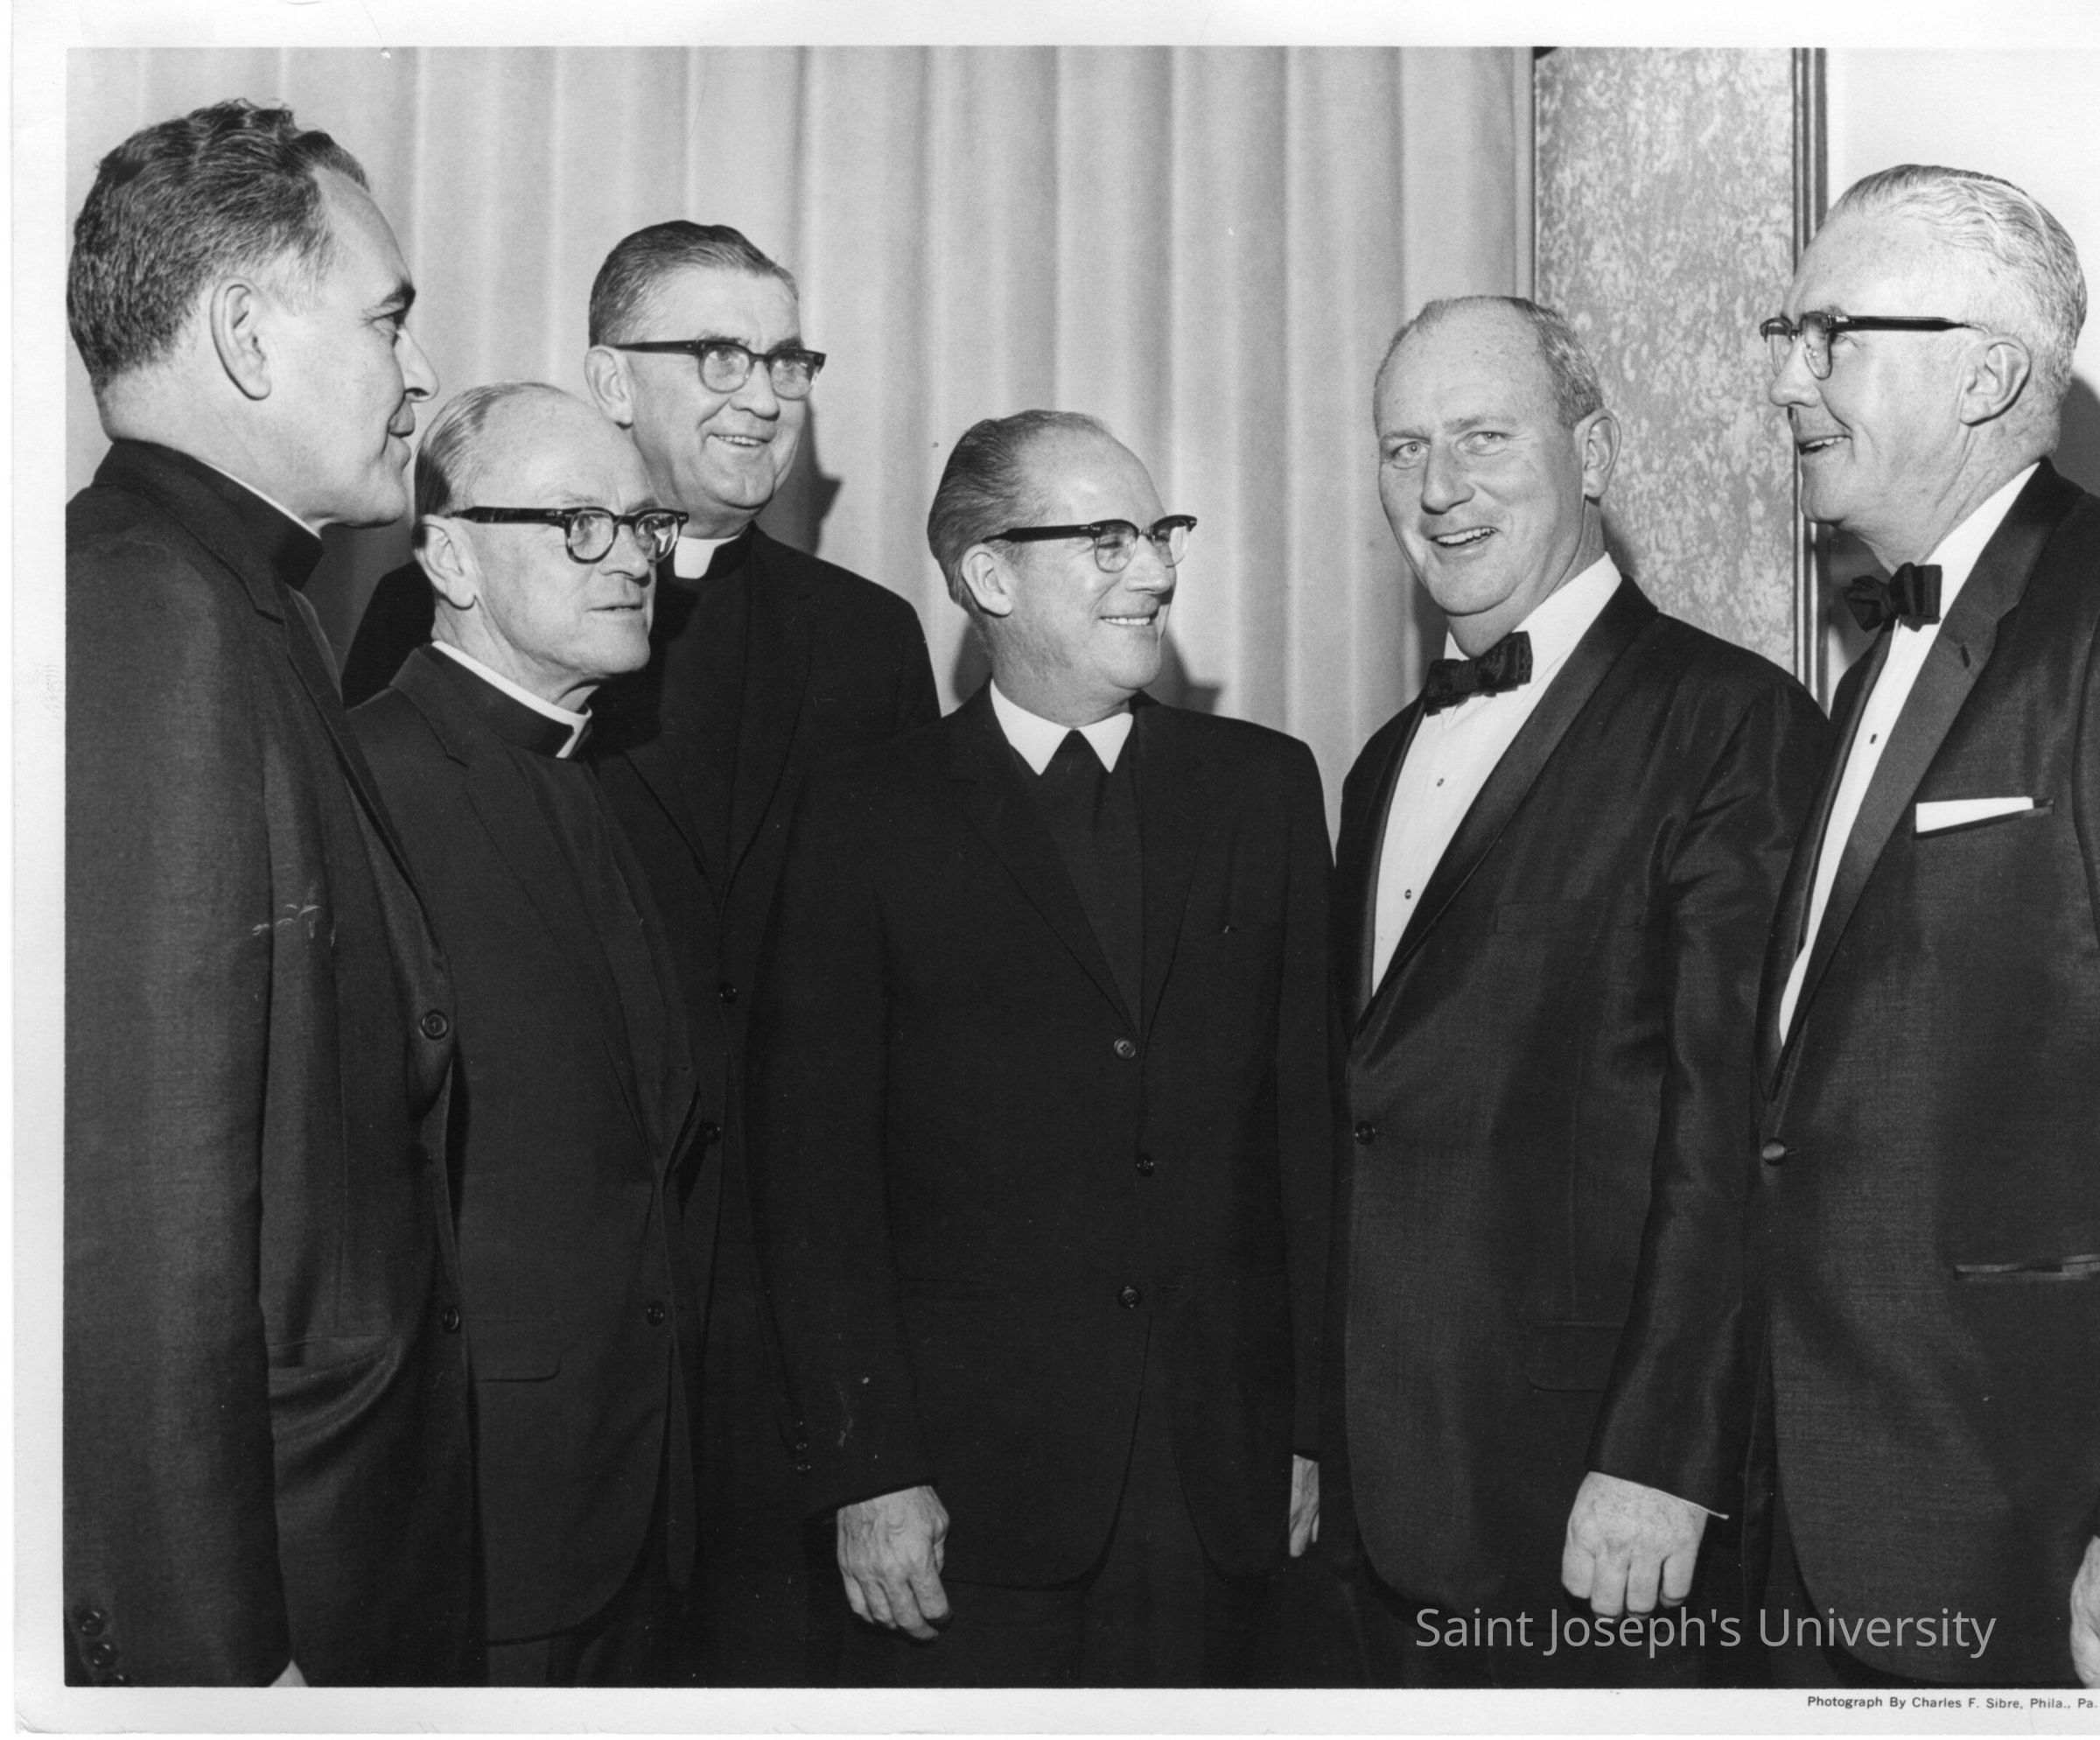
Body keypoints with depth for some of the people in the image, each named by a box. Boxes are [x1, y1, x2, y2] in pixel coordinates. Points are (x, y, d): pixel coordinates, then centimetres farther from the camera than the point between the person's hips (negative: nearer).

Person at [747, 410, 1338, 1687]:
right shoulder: (870, 816, 0)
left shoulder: (1264, 786, 8)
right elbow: (813, 1161, -3)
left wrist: (1316, 1421, 2)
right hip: (967, 1480, -2)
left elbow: (1311, 1111, 7)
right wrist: (869, 1468, -9)